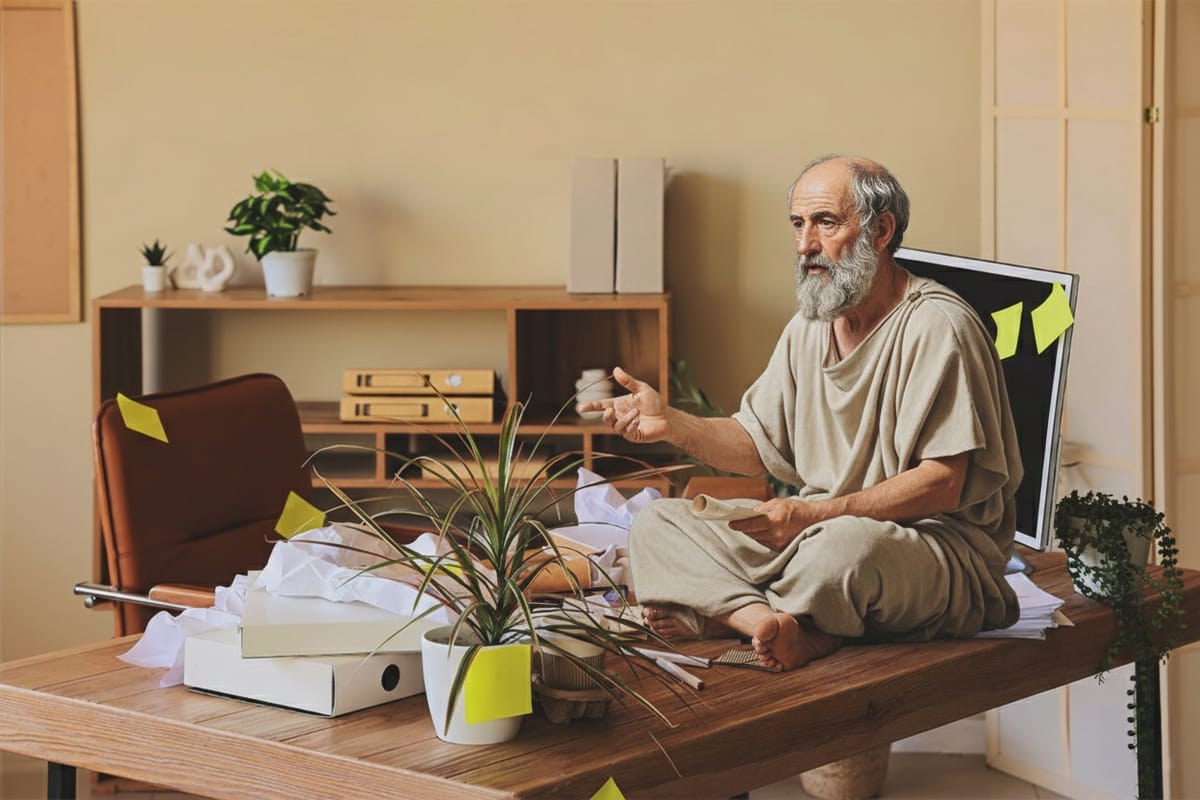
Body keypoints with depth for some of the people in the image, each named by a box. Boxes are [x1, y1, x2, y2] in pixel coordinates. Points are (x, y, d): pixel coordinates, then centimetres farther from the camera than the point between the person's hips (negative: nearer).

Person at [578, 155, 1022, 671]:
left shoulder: (937, 327, -13)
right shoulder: (808, 327, 13)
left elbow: (943, 486, -18)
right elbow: (759, 444, 14)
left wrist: (814, 515, -25)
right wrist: (670, 424, -4)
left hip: (940, 546, -8)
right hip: (813, 533, 8)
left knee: (846, 545, -42)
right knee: (657, 524, -5)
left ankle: (719, 615, -16)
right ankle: (766, 620, -31)